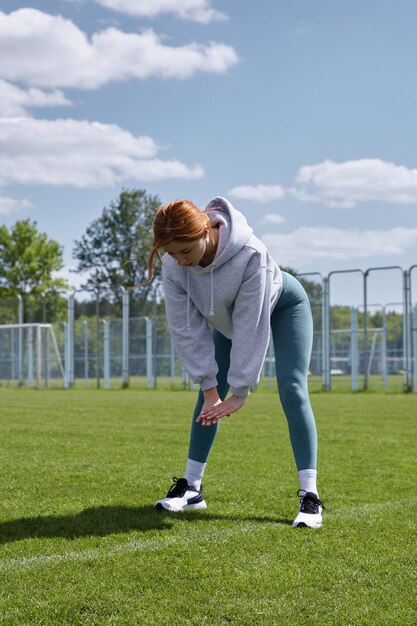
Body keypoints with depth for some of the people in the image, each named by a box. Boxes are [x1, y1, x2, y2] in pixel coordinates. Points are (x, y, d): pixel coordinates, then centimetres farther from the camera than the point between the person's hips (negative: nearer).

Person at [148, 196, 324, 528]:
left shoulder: (250, 253, -43)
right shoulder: (173, 266, -28)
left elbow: (251, 327, -36)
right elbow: (187, 329, -20)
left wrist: (241, 390, -30)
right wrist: (209, 386, -20)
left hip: (283, 305, -5)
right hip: (227, 317, 5)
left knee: (292, 391, -16)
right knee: (209, 394, 0)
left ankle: (310, 496, -15)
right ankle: (191, 487, 10)